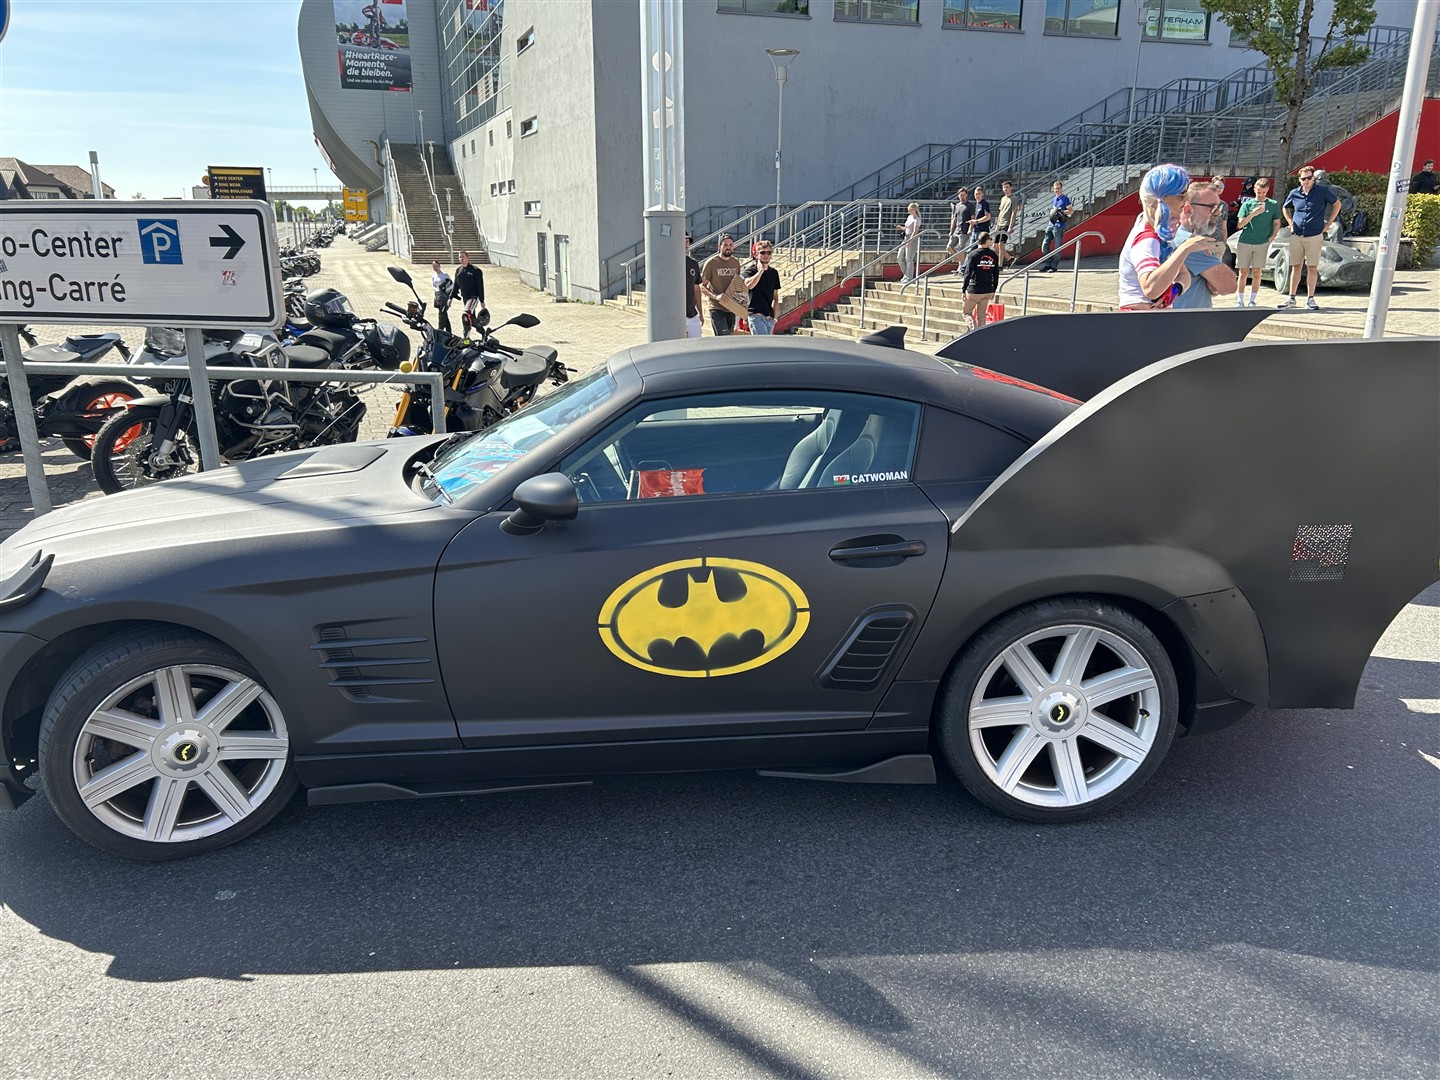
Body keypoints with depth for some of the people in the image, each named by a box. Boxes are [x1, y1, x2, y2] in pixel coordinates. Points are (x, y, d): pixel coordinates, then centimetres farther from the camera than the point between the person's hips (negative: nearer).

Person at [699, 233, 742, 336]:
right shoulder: (711, 262, -6)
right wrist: (715, 296, -21)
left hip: (731, 308, 6)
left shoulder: (736, 262, 10)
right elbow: (702, 286, -6)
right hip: (717, 309, -6)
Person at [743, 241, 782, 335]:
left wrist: (774, 315, 11)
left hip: (769, 317, 6)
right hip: (756, 315, -6)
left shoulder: (774, 273, 13)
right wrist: (761, 270, -19)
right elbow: (749, 285, -26)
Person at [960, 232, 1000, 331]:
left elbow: (968, 274, -13)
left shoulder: (973, 254, -10)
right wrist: (993, 291, 19)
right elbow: (996, 275, 9)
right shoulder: (994, 255, 4)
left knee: (966, 311, 10)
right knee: (981, 316, 12)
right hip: (988, 291, 4)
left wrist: (963, 290, -7)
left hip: (974, 290, -4)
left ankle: (975, 330, -8)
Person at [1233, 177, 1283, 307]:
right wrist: (1253, 214, -17)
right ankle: (1239, 301, 8)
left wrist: (1272, 237, -1)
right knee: (1243, 272, 2)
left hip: (1262, 243, 0)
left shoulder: (1273, 204, 5)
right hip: (1244, 242, 0)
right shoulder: (1247, 204, 3)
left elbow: (1277, 223, 12)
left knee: (1257, 273, 0)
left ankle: (1252, 301, 6)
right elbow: (1240, 224, -4)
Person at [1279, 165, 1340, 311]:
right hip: (1296, 236, 3)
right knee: (1296, 267, 7)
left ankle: (1310, 299, 2)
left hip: (1314, 236, -2)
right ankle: (1291, 298, 11)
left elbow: (1337, 204, 9)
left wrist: (1327, 224, 3)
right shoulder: (1294, 194, 6)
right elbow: (1285, 208, 25)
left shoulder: (1322, 192, -1)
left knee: (1313, 268, -1)